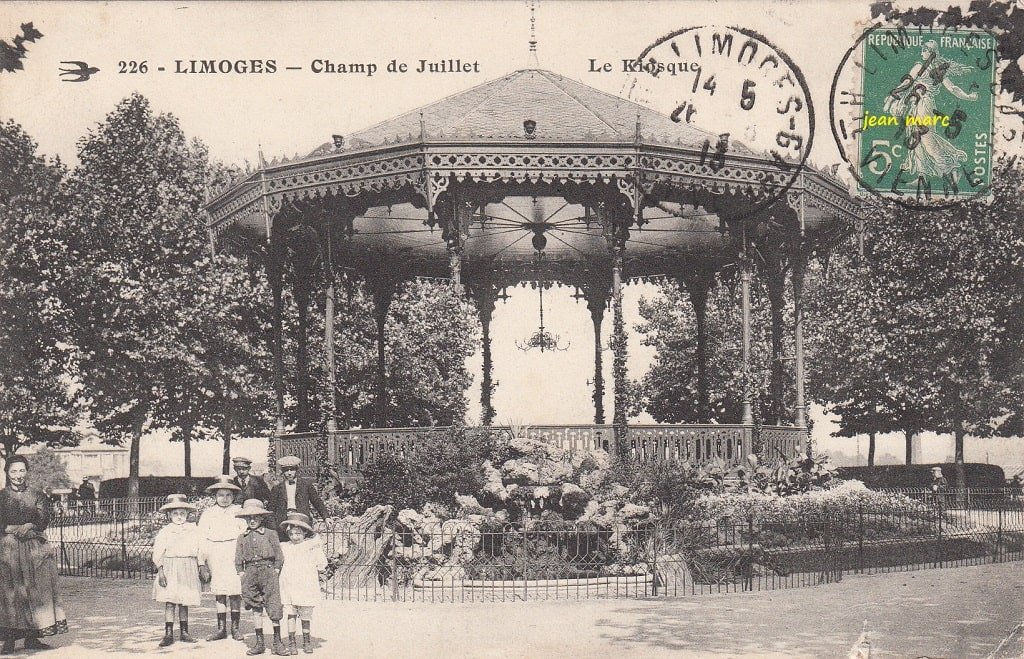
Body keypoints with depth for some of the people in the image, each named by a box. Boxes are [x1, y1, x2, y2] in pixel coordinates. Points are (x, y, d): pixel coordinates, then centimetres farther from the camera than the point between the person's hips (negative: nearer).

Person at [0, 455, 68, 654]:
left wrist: (29, 526, -14)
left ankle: (32, 637, 3)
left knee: (37, 591, -2)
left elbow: (44, 520, 3)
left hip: (33, 547, 2)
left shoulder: (37, 496, 14)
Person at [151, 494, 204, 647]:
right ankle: (168, 634, -6)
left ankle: (184, 632, 14)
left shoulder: (194, 531, 8)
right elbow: (158, 554, -2)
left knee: (184, 602, 7)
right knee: (169, 602, -7)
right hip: (170, 570, -2)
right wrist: (160, 571, -11)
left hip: (188, 570, 2)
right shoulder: (164, 532, 1)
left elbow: (200, 553, 12)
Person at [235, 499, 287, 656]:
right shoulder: (242, 538, 11)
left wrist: (275, 572, -4)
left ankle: (277, 643, 2)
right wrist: (241, 573, 2)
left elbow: (279, 556, 4)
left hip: (268, 571, -2)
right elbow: (238, 559, 13)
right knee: (256, 610, 6)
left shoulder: (270, 535, 4)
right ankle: (259, 643, 12)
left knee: (274, 610, -5)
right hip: (250, 574, 3)